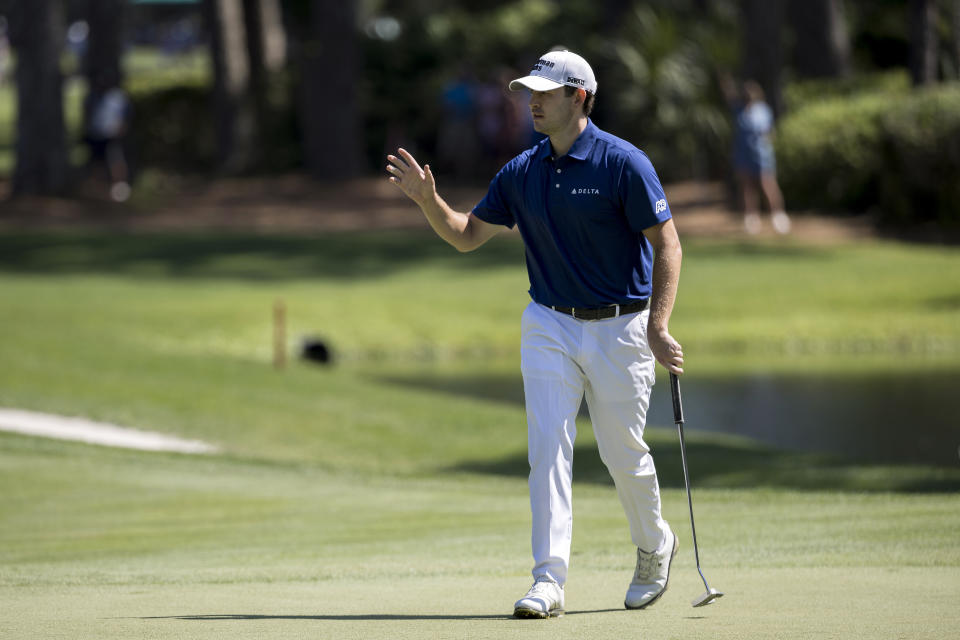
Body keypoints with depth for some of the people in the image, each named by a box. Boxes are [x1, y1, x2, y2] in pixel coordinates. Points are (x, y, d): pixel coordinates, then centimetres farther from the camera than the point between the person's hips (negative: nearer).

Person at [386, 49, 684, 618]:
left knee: (624, 453, 6)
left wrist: (657, 326, -20)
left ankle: (655, 546, 34)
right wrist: (428, 199, -9)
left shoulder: (623, 163, -13)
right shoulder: (522, 172, 3)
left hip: (619, 327, -4)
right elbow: (467, 235, 10)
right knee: (548, 445, -10)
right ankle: (550, 581, -13)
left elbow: (667, 244, -12)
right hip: (550, 325, 4)